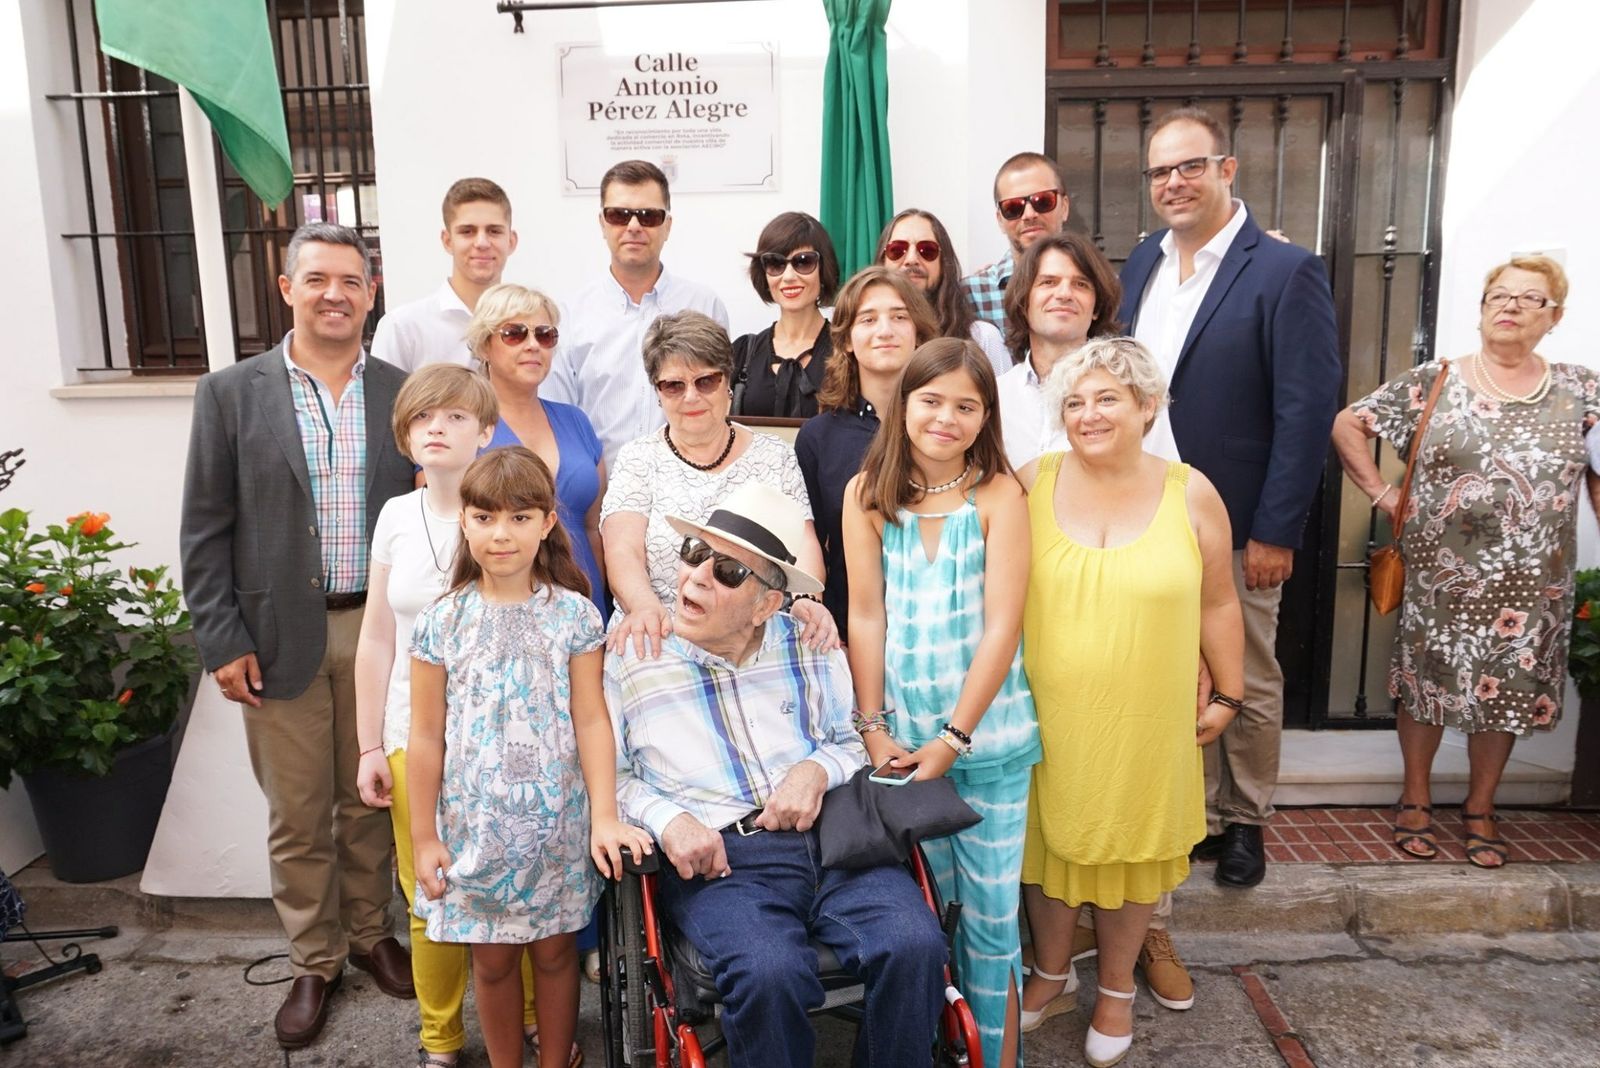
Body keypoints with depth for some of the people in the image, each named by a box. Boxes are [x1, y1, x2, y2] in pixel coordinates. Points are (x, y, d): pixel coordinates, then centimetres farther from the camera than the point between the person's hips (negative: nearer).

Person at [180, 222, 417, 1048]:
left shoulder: (403, 392, 2)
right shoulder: (231, 393, -1)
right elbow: (205, 530, -1)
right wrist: (220, 639, -5)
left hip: (382, 631, 1)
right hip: (279, 636, -1)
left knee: (371, 802, 15)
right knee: (297, 816, 11)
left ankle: (371, 933, 36)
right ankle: (313, 961, 29)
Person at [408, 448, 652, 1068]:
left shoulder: (574, 615, -5)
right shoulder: (440, 623, -4)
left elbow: (590, 720, -6)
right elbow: (427, 737, -1)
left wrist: (605, 817, -12)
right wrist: (423, 837, 1)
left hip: (558, 821, 0)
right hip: (475, 823, 1)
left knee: (554, 951, 13)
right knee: (493, 958, 14)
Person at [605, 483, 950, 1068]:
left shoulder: (810, 648, 13)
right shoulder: (630, 660, 6)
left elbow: (854, 739, 18)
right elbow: (612, 775, 8)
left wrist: (818, 769, -4)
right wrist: (668, 819, -10)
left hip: (831, 840, 3)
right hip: (715, 860, -2)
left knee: (914, 945, -24)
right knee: (768, 973, -33)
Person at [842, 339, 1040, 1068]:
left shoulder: (999, 494, -7)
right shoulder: (867, 493, 0)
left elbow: (1002, 627, -10)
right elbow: (865, 617, 0)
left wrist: (954, 739, -11)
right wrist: (872, 727, -4)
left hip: (987, 736, -1)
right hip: (902, 736, 2)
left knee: (990, 915, 8)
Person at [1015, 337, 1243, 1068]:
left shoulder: (1191, 494, -5)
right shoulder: (1032, 484, -5)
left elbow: (1217, 604, 4)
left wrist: (1227, 695, 6)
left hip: (1146, 717, 0)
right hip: (1047, 712, 1)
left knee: (1128, 847, 14)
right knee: (1048, 842, 16)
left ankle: (1117, 991, 37)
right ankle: (1052, 975, 40)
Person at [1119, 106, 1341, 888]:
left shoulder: (1286, 272, -10)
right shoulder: (1141, 263, 7)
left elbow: (1307, 410, -13)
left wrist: (1276, 532, -15)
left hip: (1238, 529, -4)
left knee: (1247, 684, 12)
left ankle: (1246, 819, 32)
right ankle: (1197, 812, 31)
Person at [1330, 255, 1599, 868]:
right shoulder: (1432, 383, -3)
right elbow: (1347, 425, -1)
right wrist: (1381, 495, -5)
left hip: (1530, 585, 2)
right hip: (1440, 577, -2)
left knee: (1507, 692, 11)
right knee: (1426, 682, 8)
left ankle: (1480, 807, 30)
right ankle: (1416, 799, 27)